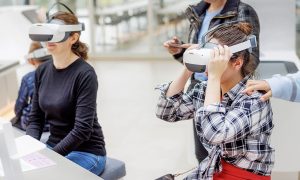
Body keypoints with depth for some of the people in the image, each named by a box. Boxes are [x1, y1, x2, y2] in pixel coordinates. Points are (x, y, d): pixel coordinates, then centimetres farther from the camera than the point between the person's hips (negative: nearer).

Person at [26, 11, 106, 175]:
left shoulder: (85, 74, -17)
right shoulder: (42, 70, 3)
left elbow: (82, 129, -22)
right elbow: (35, 119, 7)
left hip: (86, 152, -6)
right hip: (53, 147, 6)